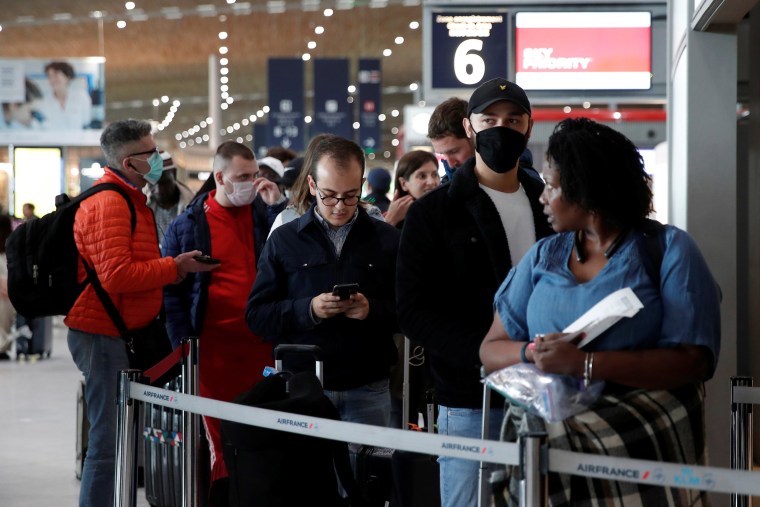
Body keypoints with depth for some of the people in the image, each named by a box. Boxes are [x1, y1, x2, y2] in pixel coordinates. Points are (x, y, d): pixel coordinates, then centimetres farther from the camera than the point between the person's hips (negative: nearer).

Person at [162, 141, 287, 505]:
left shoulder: (265, 214, 10)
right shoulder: (189, 225, 5)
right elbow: (171, 289, 5)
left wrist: (277, 206, -6)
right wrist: (184, 345, -2)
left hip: (259, 343, 2)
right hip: (213, 346, -2)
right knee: (219, 436, -1)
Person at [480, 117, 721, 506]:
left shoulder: (669, 250, 3)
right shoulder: (543, 256, 18)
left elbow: (693, 361, -8)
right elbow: (491, 350, 14)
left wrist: (583, 363, -17)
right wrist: (533, 353, -9)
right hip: (548, 421, 4)